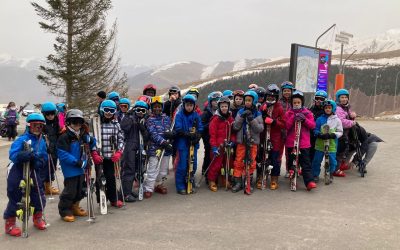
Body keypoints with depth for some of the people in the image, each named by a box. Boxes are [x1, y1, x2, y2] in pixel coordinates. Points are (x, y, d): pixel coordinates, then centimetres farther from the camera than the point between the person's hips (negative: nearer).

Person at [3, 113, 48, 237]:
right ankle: (10, 223, 19)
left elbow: (44, 158, 6)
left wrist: (40, 162, -15)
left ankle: (38, 218, 33)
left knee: (39, 196, 9)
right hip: (18, 172, -5)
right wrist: (26, 155, -43)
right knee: (15, 198, 2)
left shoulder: (42, 141, 3)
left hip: (33, 172, 5)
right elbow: (13, 155, -26)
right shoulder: (22, 139, -15)